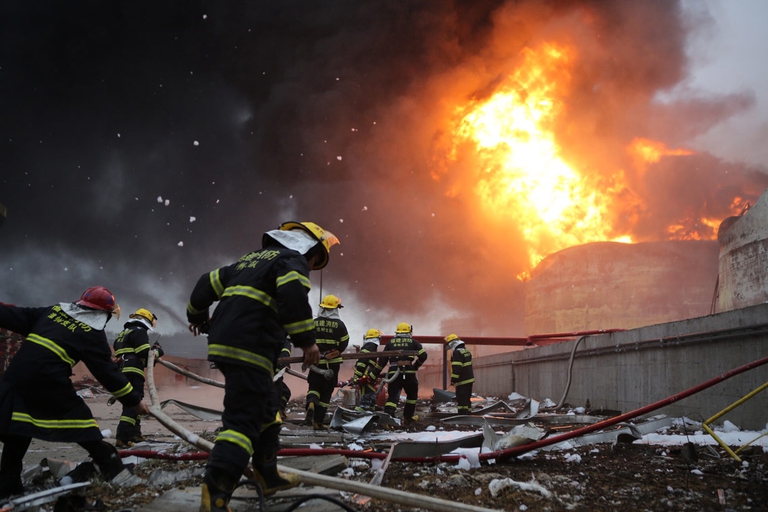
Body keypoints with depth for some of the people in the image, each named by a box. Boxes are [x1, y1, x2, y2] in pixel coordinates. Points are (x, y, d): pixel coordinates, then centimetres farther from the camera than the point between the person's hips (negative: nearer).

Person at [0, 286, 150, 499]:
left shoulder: (54, 310, 17)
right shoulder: (93, 334, 2)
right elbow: (107, 372, 0)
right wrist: (134, 399, 5)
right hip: (50, 380, -5)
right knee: (80, 419, 8)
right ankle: (112, 467, 14)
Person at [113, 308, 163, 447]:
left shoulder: (124, 333, 28)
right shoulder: (139, 331, -3)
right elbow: (144, 353, -13)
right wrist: (156, 351, 5)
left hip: (120, 372, 10)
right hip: (132, 373, -10)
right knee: (133, 405, -14)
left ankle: (134, 434, 27)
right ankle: (122, 438, -23)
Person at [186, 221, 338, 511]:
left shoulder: (251, 259, 26)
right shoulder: (294, 260, 1)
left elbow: (209, 282, 29)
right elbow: (292, 293, -20)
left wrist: (197, 315, 45)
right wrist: (306, 340, -18)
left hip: (223, 344, 9)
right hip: (249, 350, -9)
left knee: (265, 409, 21)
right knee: (244, 420, -13)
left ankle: (268, 476, 30)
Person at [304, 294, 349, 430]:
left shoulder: (314, 323, -1)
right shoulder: (339, 324, -4)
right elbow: (344, 343, -1)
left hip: (317, 361, 1)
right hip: (333, 363, -1)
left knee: (314, 387, 13)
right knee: (326, 392, 8)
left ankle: (311, 404, -20)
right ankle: (318, 421, 8)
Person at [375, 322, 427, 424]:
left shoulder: (391, 342, 14)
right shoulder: (413, 342, 9)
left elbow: (382, 359, 10)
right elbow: (423, 355, 1)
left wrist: (376, 373, 14)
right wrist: (416, 365, 16)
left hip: (393, 373, 1)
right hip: (409, 373, -1)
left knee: (393, 396, -1)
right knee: (412, 395, 21)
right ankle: (408, 417, 25)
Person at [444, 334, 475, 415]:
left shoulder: (457, 352, -16)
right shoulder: (466, 351, 14)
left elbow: (456, 368, -22)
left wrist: (453, 380, -15)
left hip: (463, 381, -9)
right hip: (469, 379, 9)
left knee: (461, 400, -7)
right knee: (467, 399, 17)